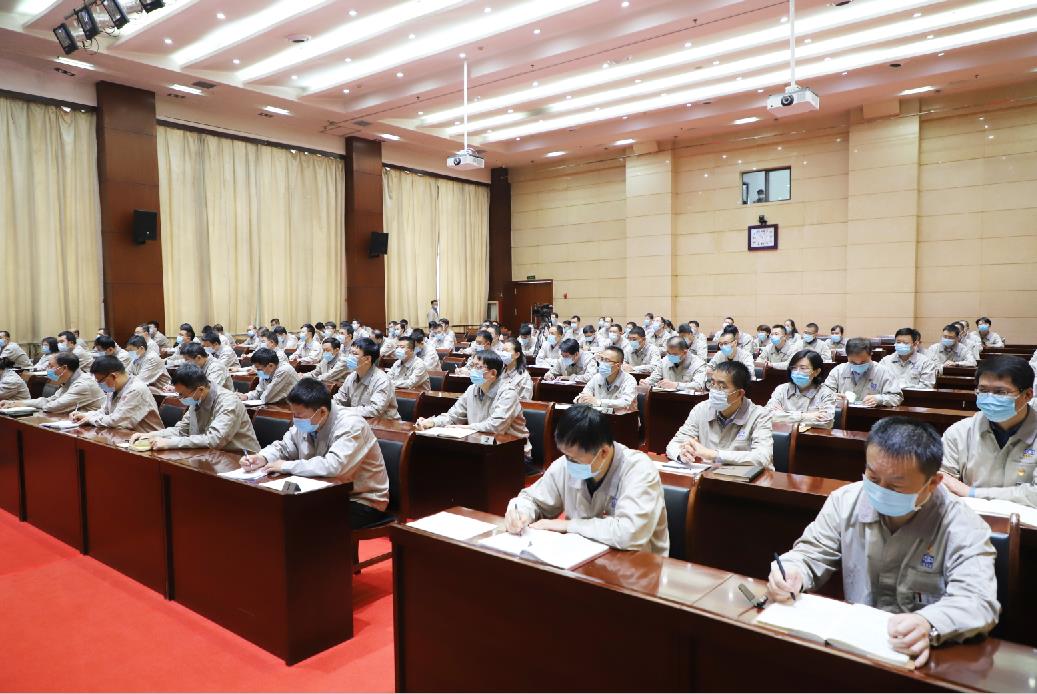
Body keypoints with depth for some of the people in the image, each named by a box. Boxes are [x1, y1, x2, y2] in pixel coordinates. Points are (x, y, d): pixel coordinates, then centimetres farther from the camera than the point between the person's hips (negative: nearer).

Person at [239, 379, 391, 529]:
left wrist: (286, 466, -26)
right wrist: (262, 458, -9)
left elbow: (333, 467, -37)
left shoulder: (351, 426, -24)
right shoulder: (304, 423, -1)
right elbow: (283, 448, 14)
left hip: (364, 502, -7)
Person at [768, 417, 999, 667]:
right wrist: (791, 573, -18)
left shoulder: (964, 527, -10)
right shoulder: (846, 501, -1)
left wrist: (929, 625, -41)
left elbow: (979, 602, -21)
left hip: (923, 658, -1)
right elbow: (811, 555, 5)